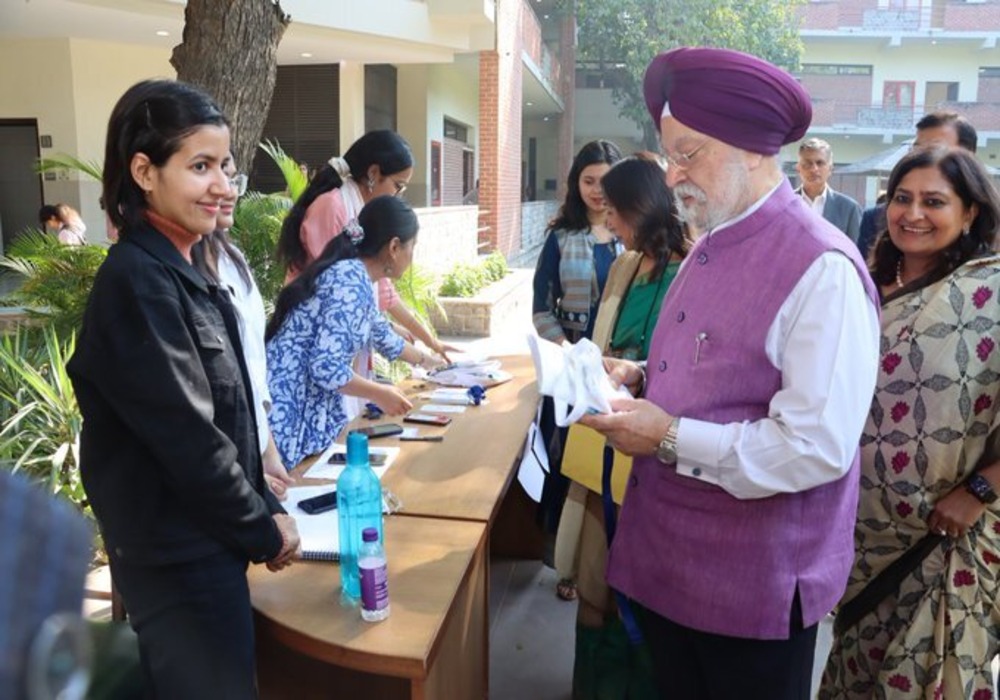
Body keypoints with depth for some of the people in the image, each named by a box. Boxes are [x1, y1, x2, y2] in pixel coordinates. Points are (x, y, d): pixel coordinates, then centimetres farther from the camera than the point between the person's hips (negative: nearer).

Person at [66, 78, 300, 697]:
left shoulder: (178, 272, 7)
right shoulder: (138, 281, -21)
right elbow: (187, 437, -23)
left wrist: (262, 506, 7)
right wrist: (263, 526, -11)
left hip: (204, 542, 9)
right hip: (181, 559, -9)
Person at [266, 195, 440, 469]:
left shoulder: (353, 277, 13)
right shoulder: (351, 281, -18)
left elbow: (382, 335, 30)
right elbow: (326, 367, -24)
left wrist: (426, 360, 44)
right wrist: (380, 394, -10)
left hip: (313, 412, 10)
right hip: (291, 419, -10)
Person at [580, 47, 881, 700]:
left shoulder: (822, 269, -21)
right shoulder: (708, 249, 7)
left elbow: (819, 447, -25)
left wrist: (670, 438, -22)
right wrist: (638, 377, 0)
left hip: (752, 584, -8)